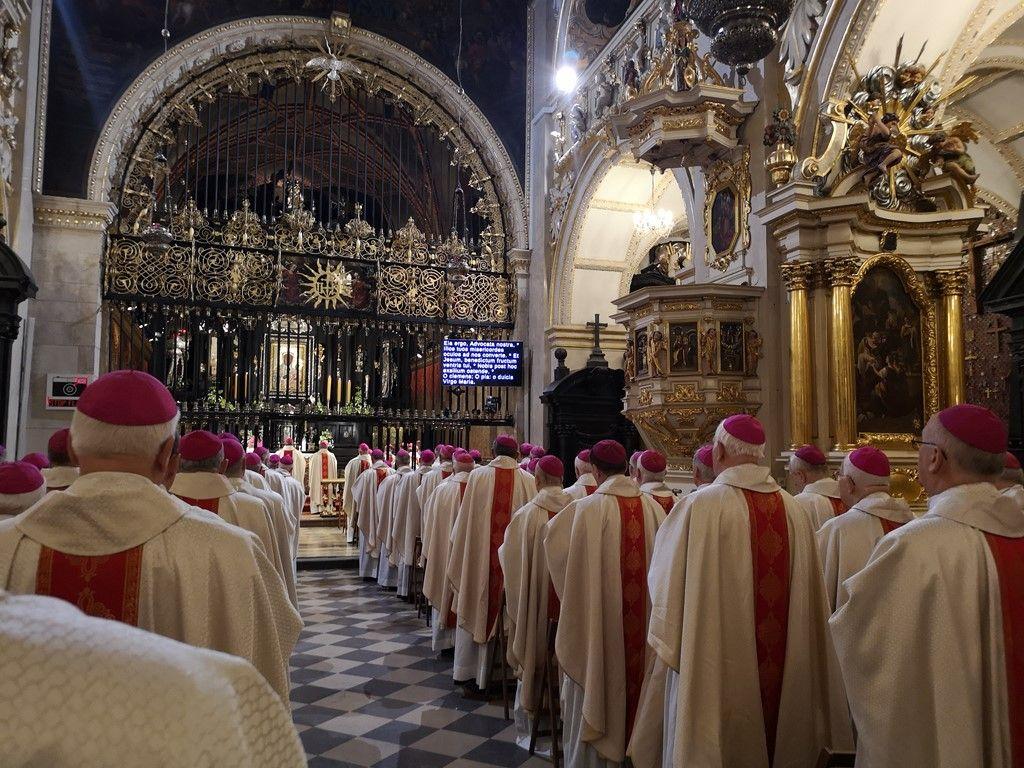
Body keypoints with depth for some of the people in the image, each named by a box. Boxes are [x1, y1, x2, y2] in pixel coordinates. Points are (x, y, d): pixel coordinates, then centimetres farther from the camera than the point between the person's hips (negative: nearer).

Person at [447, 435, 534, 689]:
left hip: (479, 556, 0)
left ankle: (468, 670, 23)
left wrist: (460, 555, 11)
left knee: (477, 609, 14)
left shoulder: (478, 476, -6)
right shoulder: (527, 480, -6)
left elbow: (464, 521, -1)